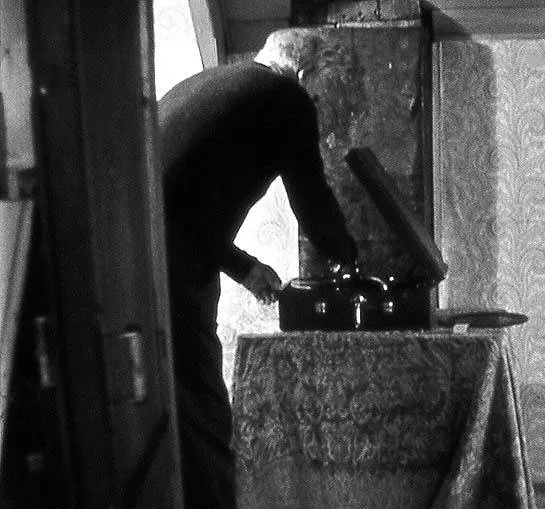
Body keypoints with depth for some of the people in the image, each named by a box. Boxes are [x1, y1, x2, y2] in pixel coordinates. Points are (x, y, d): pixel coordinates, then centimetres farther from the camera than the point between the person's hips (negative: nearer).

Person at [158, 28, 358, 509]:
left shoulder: (197, 85, 27)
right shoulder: (287, 98, 3)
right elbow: (312, 201, 9)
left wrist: (241, 265, 37)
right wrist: (349, 254, 29)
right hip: (170, 271, -8)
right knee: (201, 430, -1)